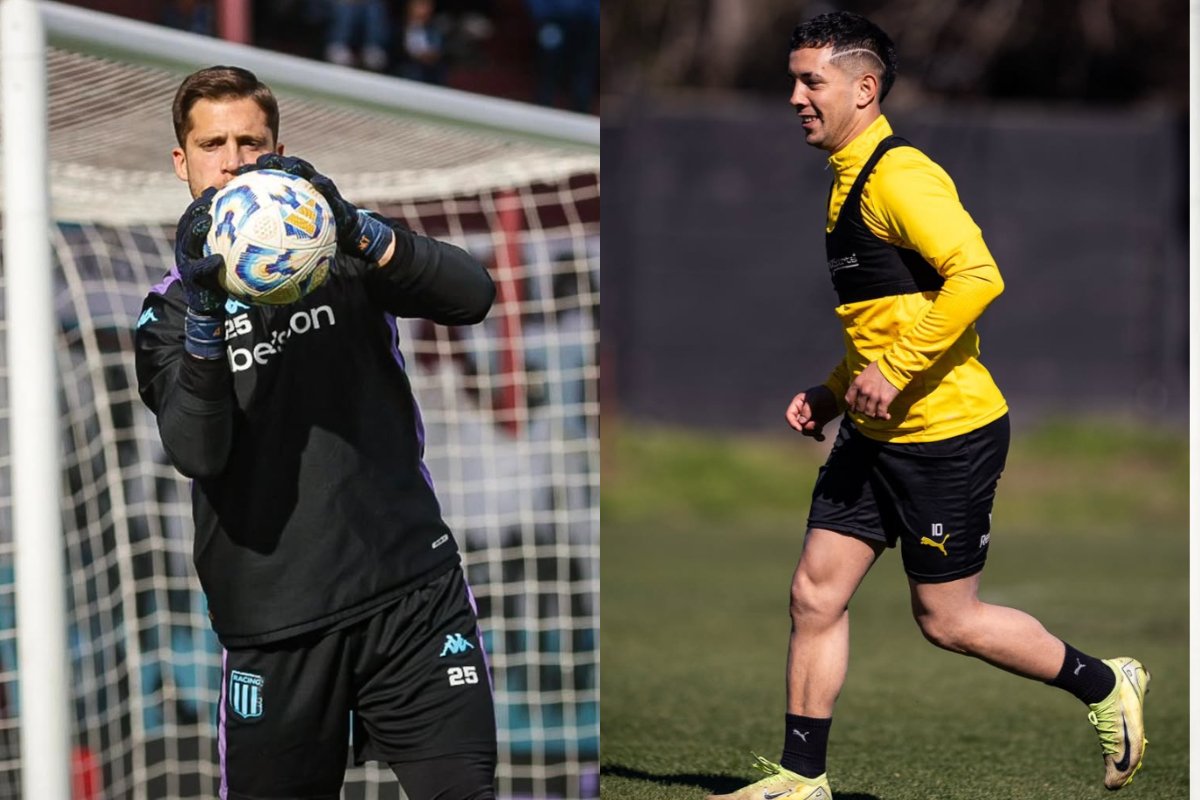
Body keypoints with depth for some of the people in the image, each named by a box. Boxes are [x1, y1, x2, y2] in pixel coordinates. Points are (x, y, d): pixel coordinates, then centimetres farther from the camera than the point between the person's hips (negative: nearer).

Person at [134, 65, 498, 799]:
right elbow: (197, 453, -9)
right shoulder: (169, 311, 8)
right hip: (274, 622, 1)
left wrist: (356, 230, -24)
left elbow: (473, 295, -10)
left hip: (413, 595, 0)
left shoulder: (342, 255, 9)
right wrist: (204, 316, -24)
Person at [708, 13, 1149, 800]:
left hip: (946, 434, -9)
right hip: (875, 434, 9)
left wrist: (894, 371, -27)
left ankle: (1106, 686, 19)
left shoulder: (901, 177, -18)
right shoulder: (849, 182, 14)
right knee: (815, 594, 4)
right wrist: (835, 392, 14)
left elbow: (977, 276, -30)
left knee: (946, 618, 1)